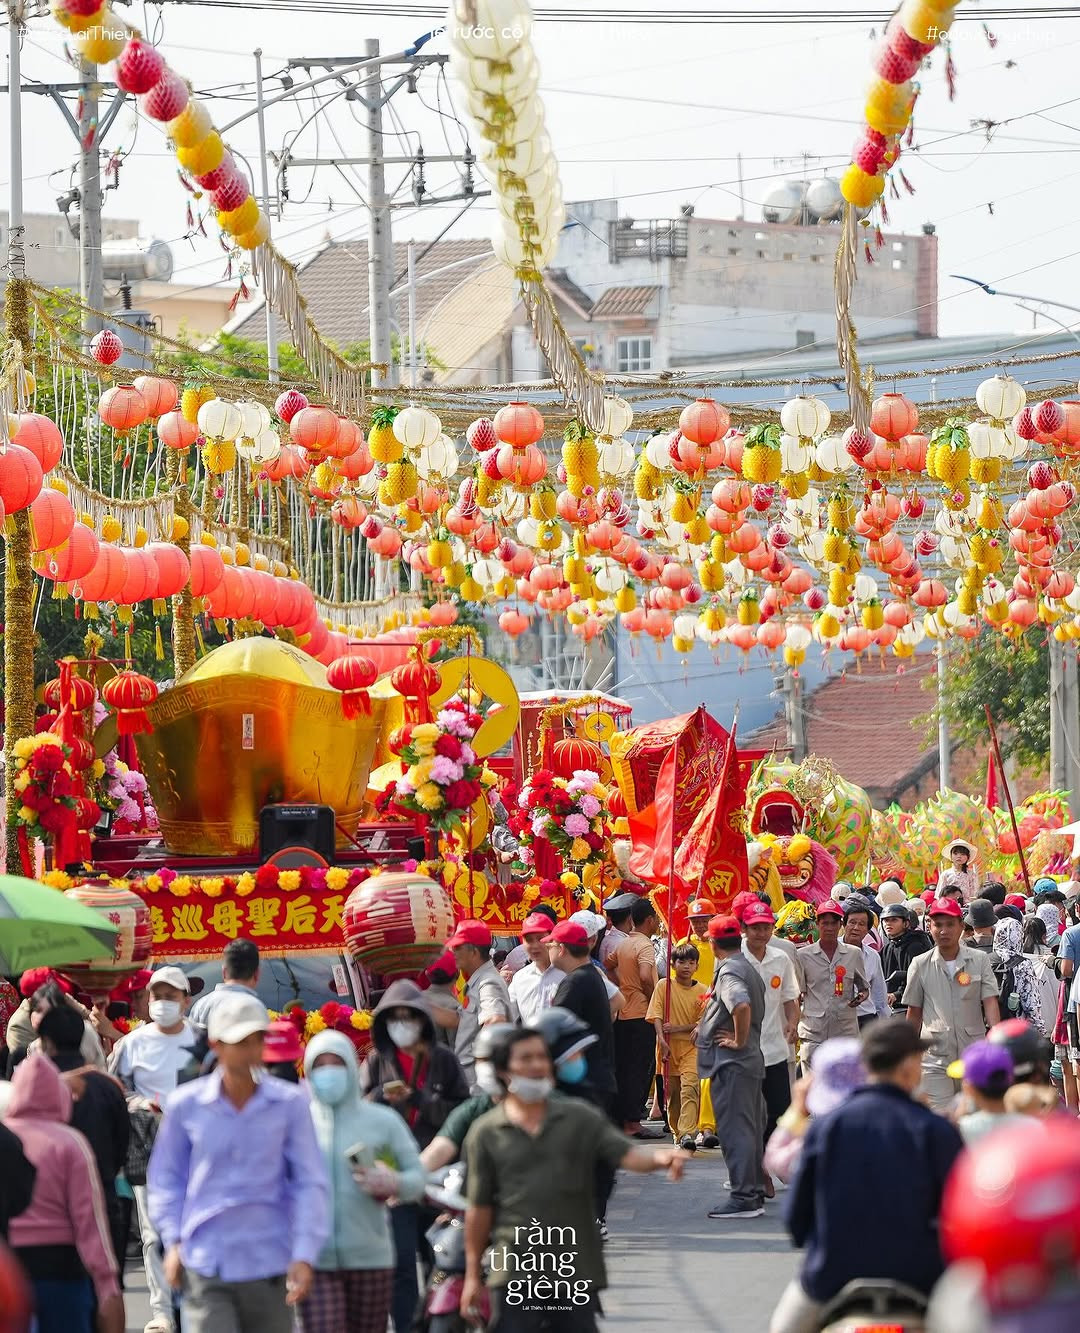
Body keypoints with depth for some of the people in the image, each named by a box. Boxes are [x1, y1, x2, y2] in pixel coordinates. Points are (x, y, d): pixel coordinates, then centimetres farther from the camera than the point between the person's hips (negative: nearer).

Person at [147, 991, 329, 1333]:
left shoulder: (290, 1103, -2)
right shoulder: (186, 1105, -1)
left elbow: (310, 1183, 1)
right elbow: (165, 1178, 12)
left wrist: (304, 1255, -7)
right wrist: (173, 1241, 3)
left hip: (269, 1265, 1)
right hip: (205, 1266, -1)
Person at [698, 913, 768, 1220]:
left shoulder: (729, 971, -16)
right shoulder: (748, 968, 15)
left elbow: (742, 1005, -36)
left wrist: (739, 1041, -22)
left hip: (731, 1061, -10)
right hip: (751, 1060, 10)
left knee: (734, 1128, -8)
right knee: (749, 1128, 15)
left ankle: (743, 1198, -10)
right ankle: (755, 1192, 20)